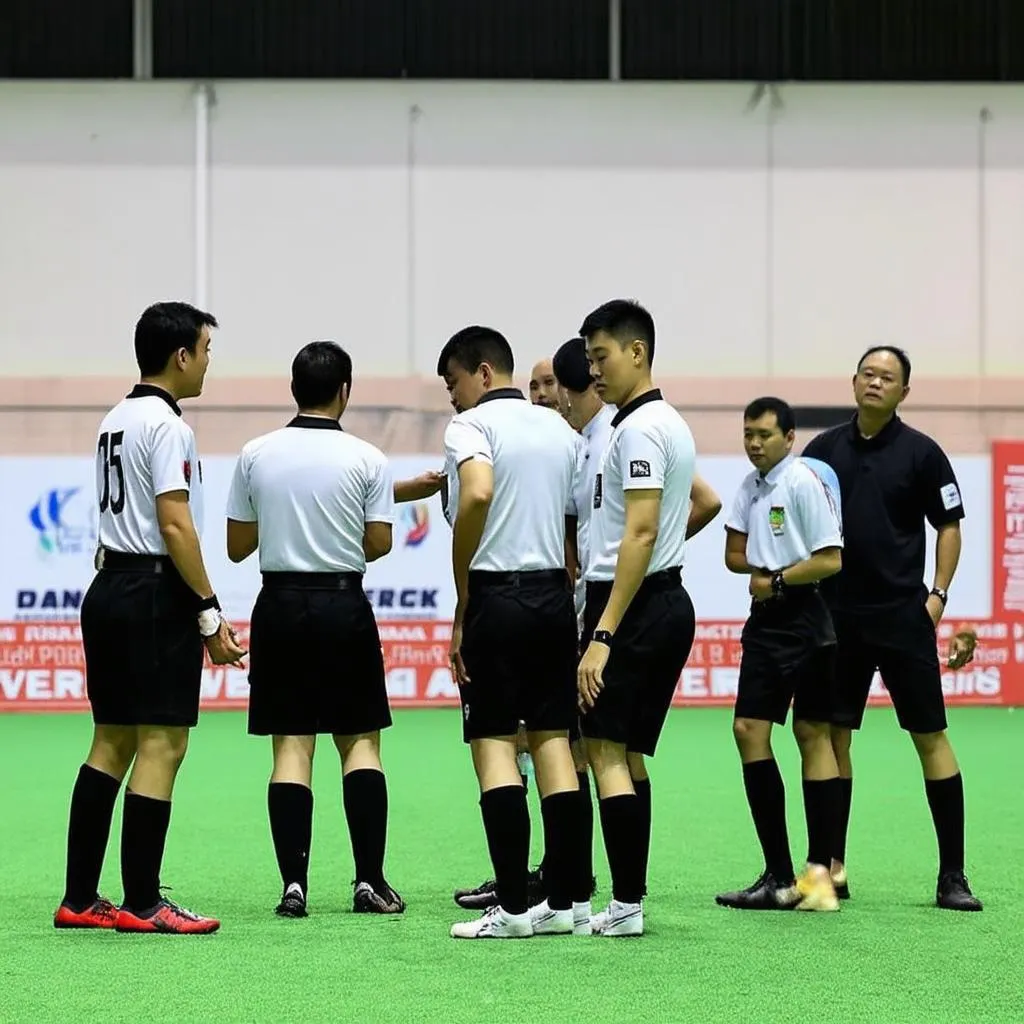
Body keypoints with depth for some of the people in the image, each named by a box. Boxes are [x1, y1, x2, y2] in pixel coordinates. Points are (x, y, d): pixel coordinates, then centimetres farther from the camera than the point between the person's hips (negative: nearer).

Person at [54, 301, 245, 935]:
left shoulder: (115, 421, 16)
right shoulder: (168, 425, -13)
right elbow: (175, 527, -19)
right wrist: (211, 613, -16)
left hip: (108, 588, 10)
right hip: (156, 593, -10)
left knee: (112, 743, 11)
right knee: (162, 745, -6)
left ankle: (80, 899, 12)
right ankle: (141, 904, -5)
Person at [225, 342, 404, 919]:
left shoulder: (256, 455, 2)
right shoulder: (367, 459, -4)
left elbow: (237, 546, 6)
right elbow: (380, 543, -2)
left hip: (280, 605, 2)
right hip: (344, 605, -2)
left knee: (292, 745, 2)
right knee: (361, 741, 5)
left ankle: (294, 883, -5)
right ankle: (370, 880, -1)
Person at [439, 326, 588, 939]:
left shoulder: (472, 425, -5)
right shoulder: (560, 430, 16)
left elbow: (478, 493, -24)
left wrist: (461, 600, -16)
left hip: (496, 594, -6)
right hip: (554, 593, 6)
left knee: (494, 743, -4)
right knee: (553, 740, 7)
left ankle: (514, 906, -9)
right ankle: (564, 901, 6)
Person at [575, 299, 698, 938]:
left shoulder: (639, 428, -14)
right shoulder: (669, 423, 17)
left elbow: (640, 533, -21)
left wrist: (602, 636, -24)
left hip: (633, 602, -10)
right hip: (668, 600, 10)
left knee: (605, 752, -9)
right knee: (626, 755, 11)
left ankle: (626, 905, -11)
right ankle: (629, 902, 11)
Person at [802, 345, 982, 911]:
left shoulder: (921, 453, -1)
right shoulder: (824, 449, 6)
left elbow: (949, 525, 2)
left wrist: (938, 594, -7)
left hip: (902, 614, -3)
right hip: (836, 612, 3)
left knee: (931, 736, -3)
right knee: (831, 736, 5)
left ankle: (953, 875, 1)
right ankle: (831, 866, 13)